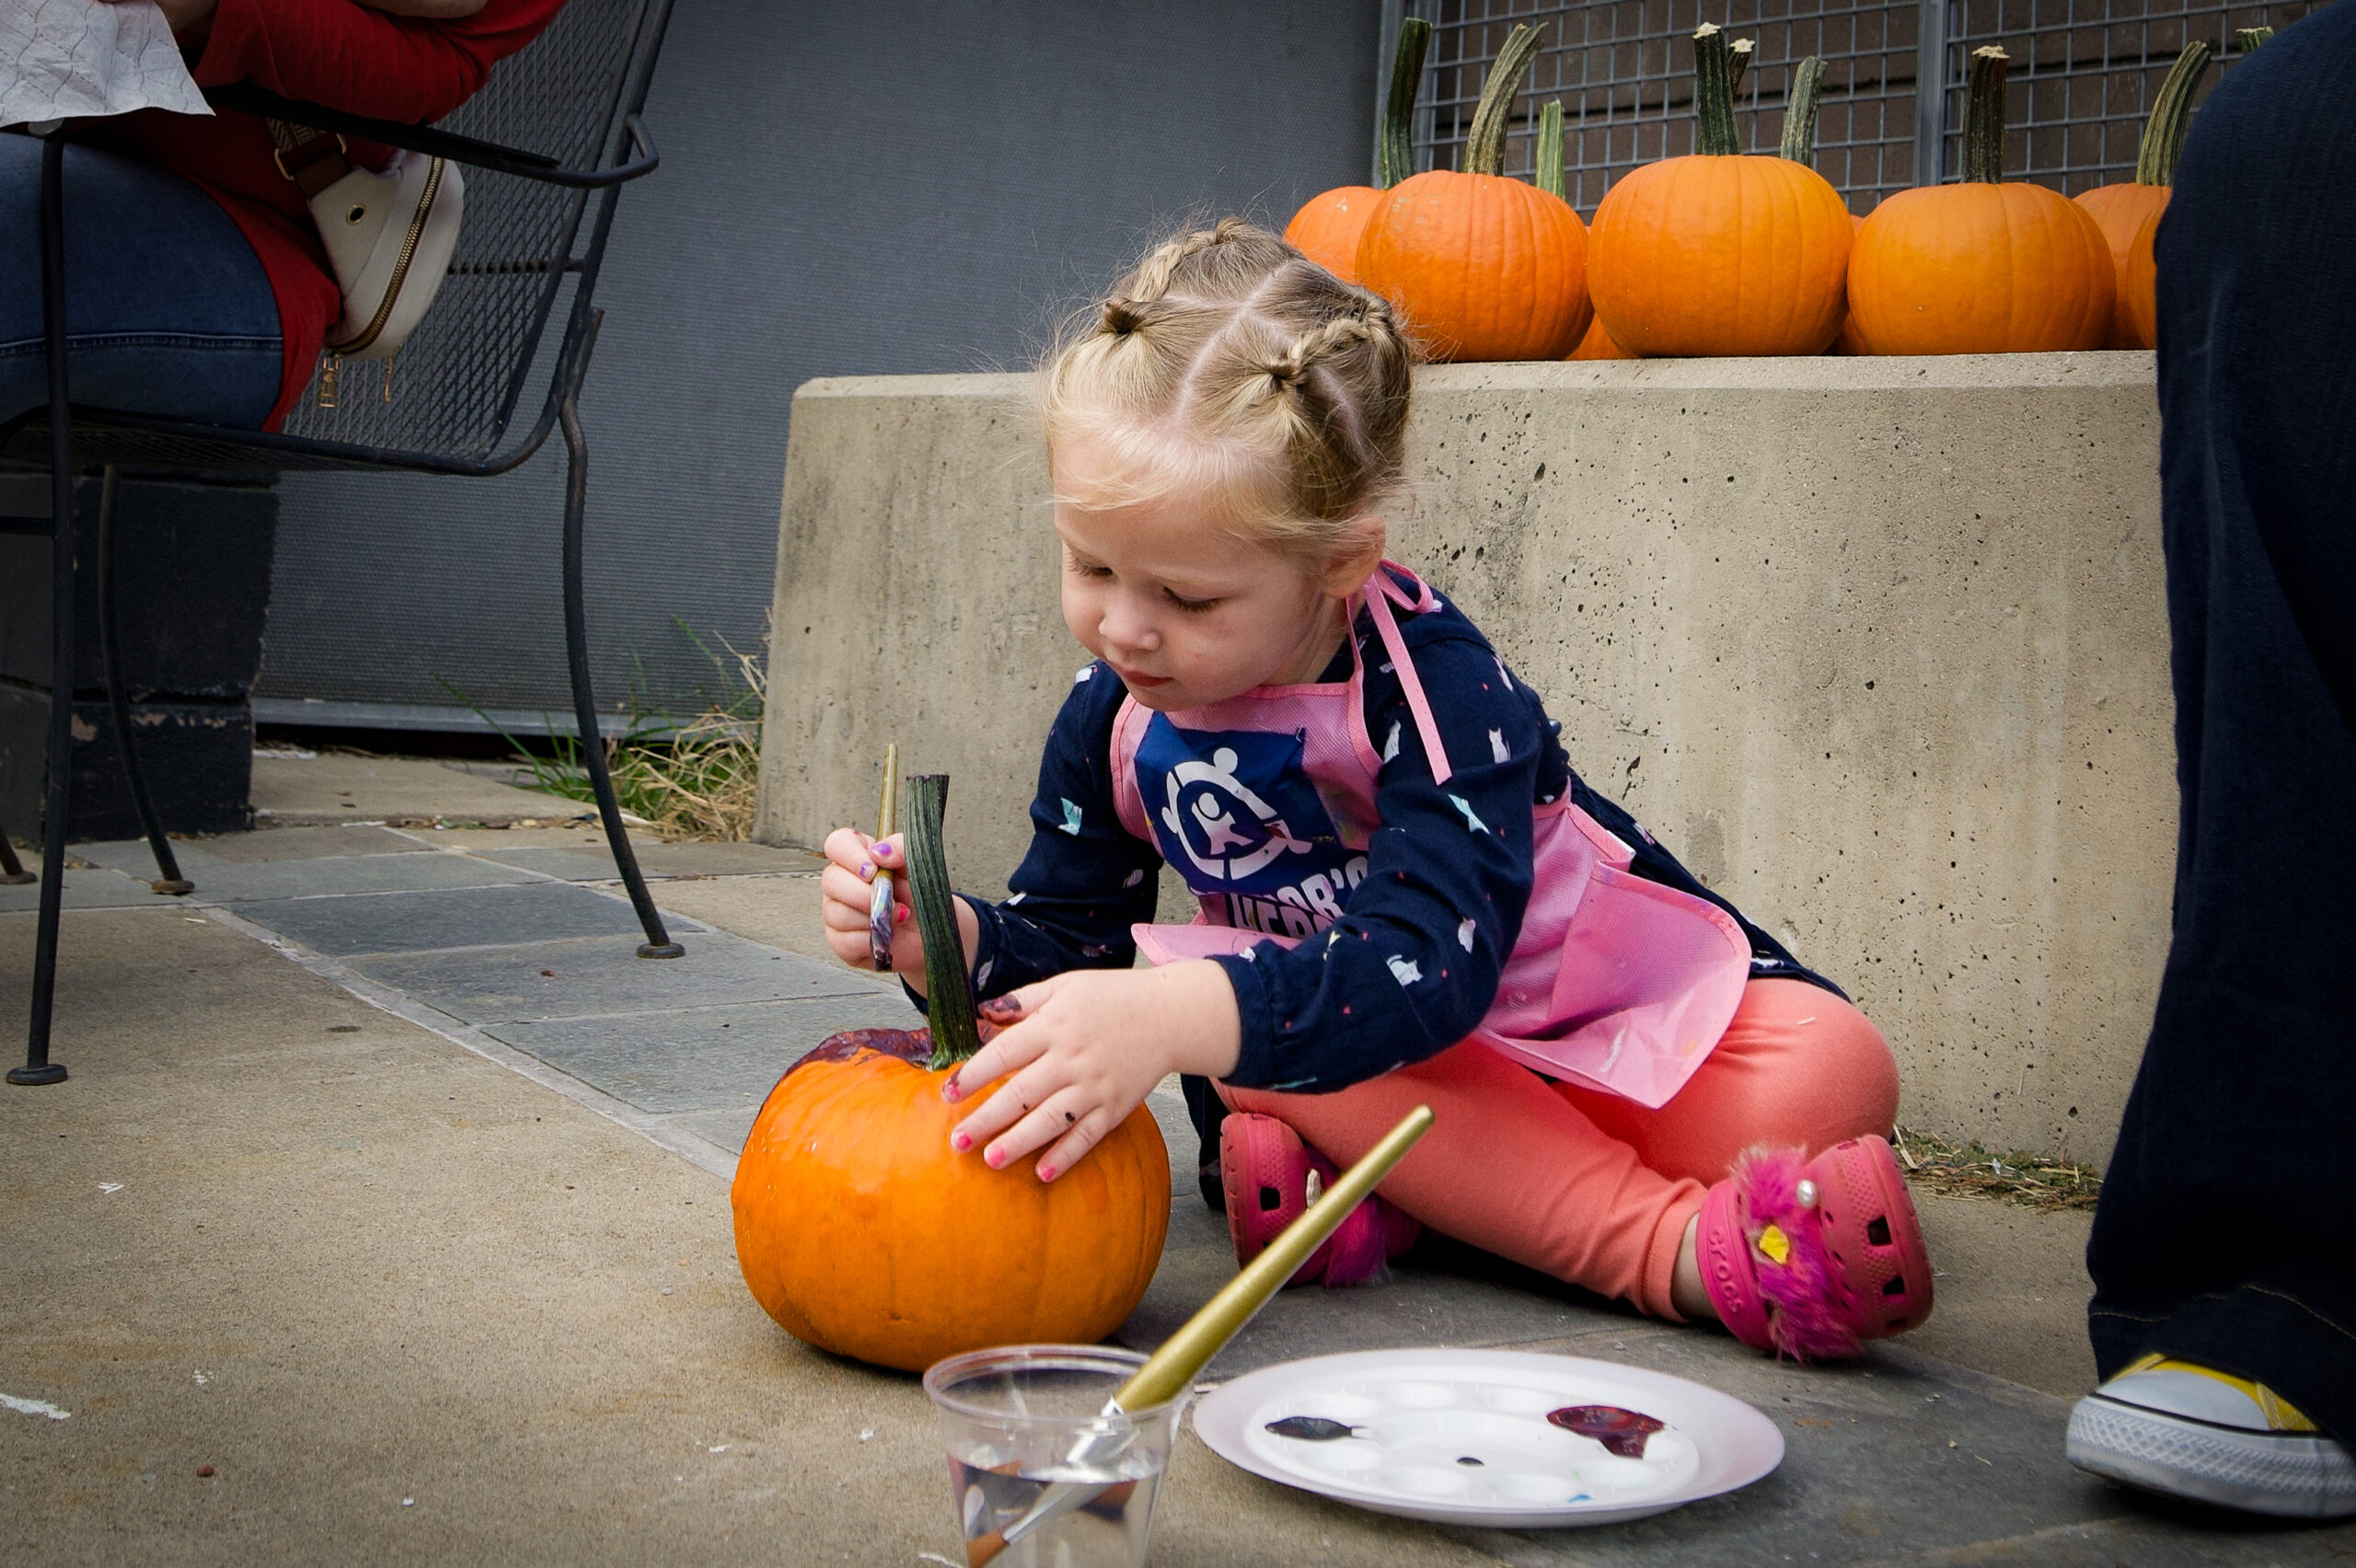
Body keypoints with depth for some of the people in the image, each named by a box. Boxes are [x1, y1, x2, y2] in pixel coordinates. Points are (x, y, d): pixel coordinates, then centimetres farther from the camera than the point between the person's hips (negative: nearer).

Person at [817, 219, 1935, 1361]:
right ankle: (1680, 1245, -34)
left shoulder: (1435, 682, -27)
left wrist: (1178, 1016, -57)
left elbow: (1432, 961, -41)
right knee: (1245, 1043, -32)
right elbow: (1066, 940, 2)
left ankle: (1380, 1200, -34)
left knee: (1832, 1072, -29)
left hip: (1600, 1014, -3)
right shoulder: (1113, 719, -8)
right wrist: (948, 938, -23)